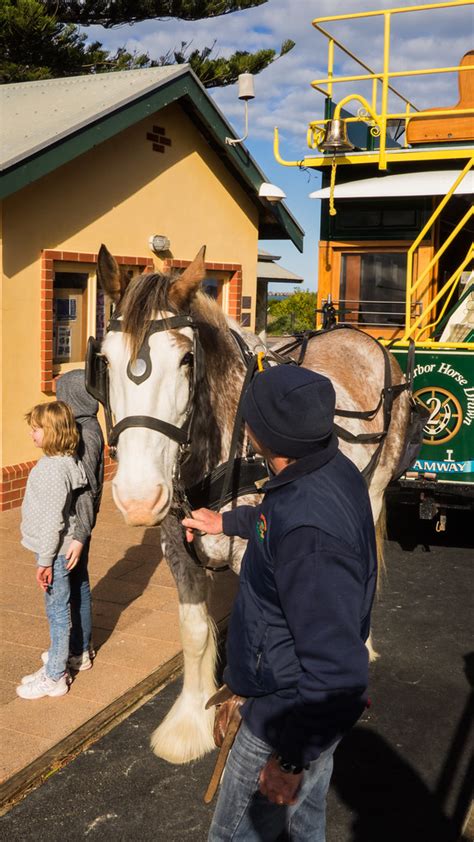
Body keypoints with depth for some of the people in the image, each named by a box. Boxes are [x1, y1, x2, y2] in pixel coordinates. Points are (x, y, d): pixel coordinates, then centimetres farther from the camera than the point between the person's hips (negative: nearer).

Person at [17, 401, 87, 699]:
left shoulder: (55, 468, -24)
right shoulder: (59, 460, 6)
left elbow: (53, 520, -24)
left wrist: (45, 561, -19)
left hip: (54, 552, -10)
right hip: (51, 549, 10)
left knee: (58, 612, 3)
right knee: (57, 611, 20)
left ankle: (54, 678, 15)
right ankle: (57, 662, 35)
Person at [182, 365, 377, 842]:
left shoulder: (309, 533, -38)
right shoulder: (337, 471, -7)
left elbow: (336, 671, -33)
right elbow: (276, 517, 19)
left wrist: (290, 758, -22)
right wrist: (227, 521, 31)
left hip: (291, 713, -9)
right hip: (311, 703, 9)